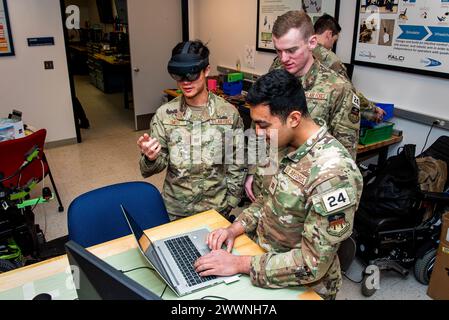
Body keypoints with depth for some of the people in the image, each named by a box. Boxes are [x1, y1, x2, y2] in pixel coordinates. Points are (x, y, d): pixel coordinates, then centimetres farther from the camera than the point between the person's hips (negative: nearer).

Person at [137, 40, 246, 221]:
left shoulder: (229, 113, -9)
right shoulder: (164, 114, -7)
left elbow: (237, 165, -3)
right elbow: (150, 169, -5)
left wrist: (229, 205, -4)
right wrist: (151, 158, -26)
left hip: (216, 209, -1)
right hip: (175, 209, 1)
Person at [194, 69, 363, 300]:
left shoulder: (333, 173, -29)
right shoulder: (291, 148, -4)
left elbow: (313, 264, -26)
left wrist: (241, 264, -24)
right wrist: (237, 227, -4)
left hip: (300, 287, -6)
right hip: (263, 254, 6)